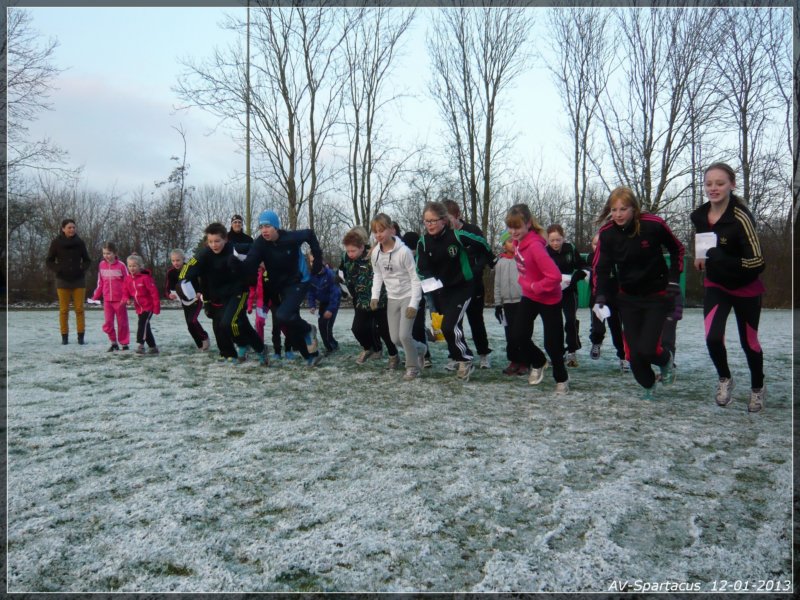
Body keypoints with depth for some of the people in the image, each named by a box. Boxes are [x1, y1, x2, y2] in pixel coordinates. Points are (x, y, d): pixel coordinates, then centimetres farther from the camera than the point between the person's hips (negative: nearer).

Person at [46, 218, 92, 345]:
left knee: (79, 309, 0)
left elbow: (87, 260, 11)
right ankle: (64, 337, 7)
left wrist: (83, 267, -8)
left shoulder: (79, 242, 2)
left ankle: (81, 336, 4)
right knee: (64, 310, 1)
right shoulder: (56, 243, -2)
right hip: (63, 280, -1)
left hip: (79, 280, 1)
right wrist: (58, 269, -12)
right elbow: (49, 261, 4)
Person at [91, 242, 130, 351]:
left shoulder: (120, 265, -7)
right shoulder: (102, 265, 4)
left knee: (122, 322, 6)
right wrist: (95, 296, 7)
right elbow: (100, 283, 11)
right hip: (107, 300, 3)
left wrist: (126, 298, -14)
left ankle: (124, 344, 17)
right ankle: (114, 343, 15)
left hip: (119, 300, -3)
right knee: (107, 324, 0)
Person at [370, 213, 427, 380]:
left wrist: (414, 304, -21)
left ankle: (413, 367, 9)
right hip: (392, 298, 6)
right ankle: (419, 349, 34)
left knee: (404, 335, -15)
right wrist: (375, 296, -4)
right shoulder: (375, 253, -5)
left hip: (408, 297, -6)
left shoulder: (403, 251, -22)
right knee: (395, 339, 6)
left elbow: (416, 278, -17)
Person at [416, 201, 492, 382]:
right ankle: (462, 358, 31)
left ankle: (465, 361, 3)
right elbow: (423, 269, -6)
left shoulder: (458, 236, -21)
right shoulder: (423, 242, -8)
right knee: (450, 327, 11)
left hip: (463, 287, -5)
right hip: (441, 290, 5)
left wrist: (477, 268, 0)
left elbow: (482, 244, -6)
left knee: (449, 326, -17)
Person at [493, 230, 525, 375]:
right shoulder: (501, 262, 8)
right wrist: (497, 304, 9)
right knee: (509, 333, 7)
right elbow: (497, 285, 11)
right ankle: (514, 361, 18)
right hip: (507, 303, 3)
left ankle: (524, 362, 9)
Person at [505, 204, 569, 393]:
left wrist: (535, 287, -20)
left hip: (549, 299, -7)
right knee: (517, 337, 2)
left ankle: (561, 379, 26)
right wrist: (524, 282, 4)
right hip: (529, 296, 7)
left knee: (551, 342, 3)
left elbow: (555, 276, -33)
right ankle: (538, 363, 30)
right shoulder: (518, 241, -3)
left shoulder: (535, 245, -29)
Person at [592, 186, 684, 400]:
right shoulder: (607, 233, -11)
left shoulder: (653, 224, -18)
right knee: (634, 352, 0)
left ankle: (665, 360, 25)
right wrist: (600, 298, -21)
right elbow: (601, 268, -8)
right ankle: (647, 385, 30)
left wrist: (674, 279, -6)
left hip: (657, 296, -3)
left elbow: (677, 249, -1)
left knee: (647, 349, -13)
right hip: (628, 298, 3)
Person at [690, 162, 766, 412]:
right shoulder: (699, 216, -7)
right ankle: (724, 379, 16)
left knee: (748, 342, 12)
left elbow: (756, 262, -31)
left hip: (746, 289, -3)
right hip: (716, 286, 3)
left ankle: (757, 387, 39)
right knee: (712, 337, -14)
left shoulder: (741, 217, -26)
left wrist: (716, 258, -36)